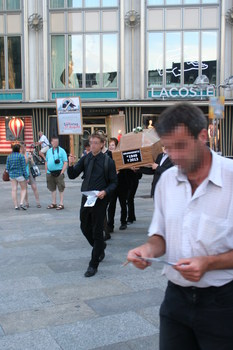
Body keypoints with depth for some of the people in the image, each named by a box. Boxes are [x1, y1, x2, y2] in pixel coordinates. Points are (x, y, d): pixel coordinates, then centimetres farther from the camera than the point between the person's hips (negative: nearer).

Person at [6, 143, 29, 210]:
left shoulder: (9, 156, 3)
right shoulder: (21, 156, -11)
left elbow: (7, 167, 4)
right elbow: (23, 167, -11)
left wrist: (9, 175, 18)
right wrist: (26, 177, -7)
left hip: (12, 174, 4)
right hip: (20, 175, -4)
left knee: (14, 190, 5)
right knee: (23, 189, 9)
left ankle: (16, 206, 6)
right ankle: (21, 203, -6)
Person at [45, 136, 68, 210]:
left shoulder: (61, 151, -2)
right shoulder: (49, 151, 14)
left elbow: (65, 162, -6)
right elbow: (46, 162, 21)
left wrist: (62, 172, -14)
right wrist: (46, 172, 12)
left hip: (58, 172, -5)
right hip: (50, 173, 5)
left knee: (61, 189, -2)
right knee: (52, 188, 13)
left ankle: (61, 204, 5)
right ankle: (54, 203, 23)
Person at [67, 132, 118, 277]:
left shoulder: (108, 161, -8)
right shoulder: (85, 159, 3)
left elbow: (114, 182, -4)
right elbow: (72, 175, 1)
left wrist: (105, 192, -22)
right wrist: (71, 165, -18)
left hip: (100, 200, -5)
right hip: (86, 198, 5)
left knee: (97, 231, 1)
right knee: (85, 227, 16)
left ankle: (94, 265, 12)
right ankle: (100, 247, 45)